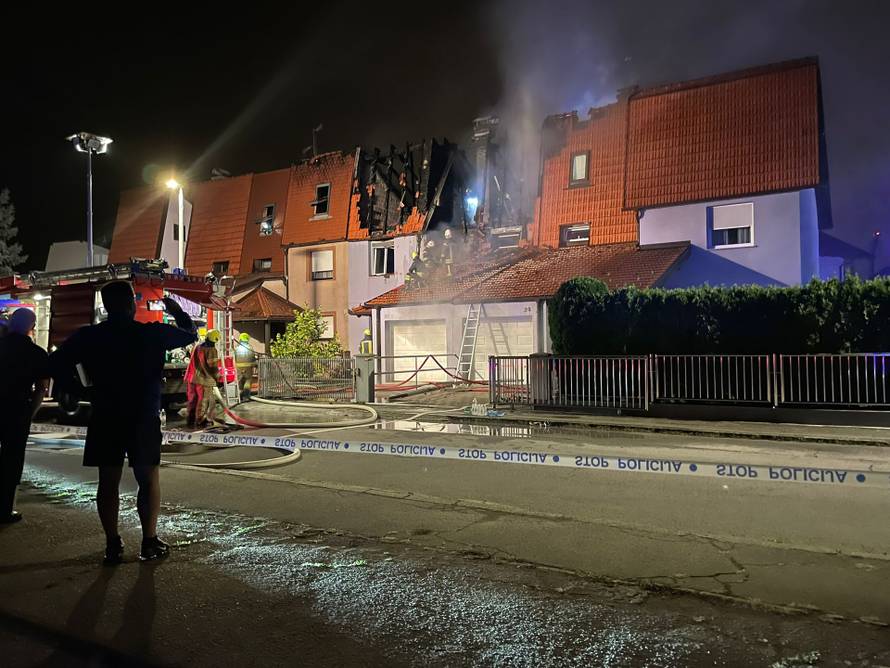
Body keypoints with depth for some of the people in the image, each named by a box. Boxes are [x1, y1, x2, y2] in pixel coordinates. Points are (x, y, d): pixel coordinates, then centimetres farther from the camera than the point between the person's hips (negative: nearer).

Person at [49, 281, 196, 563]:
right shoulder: (152, 333, -7)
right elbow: (190, 334, 6)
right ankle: (150, 542, 10)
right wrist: (177, 312, 22)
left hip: (105, 420, 2)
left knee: (109, 481, 10)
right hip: (144, 419, -2)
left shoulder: (87, 337, -2)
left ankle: (113, 545, 13)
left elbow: (56, 365, -5)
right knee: (148, 479, 8)